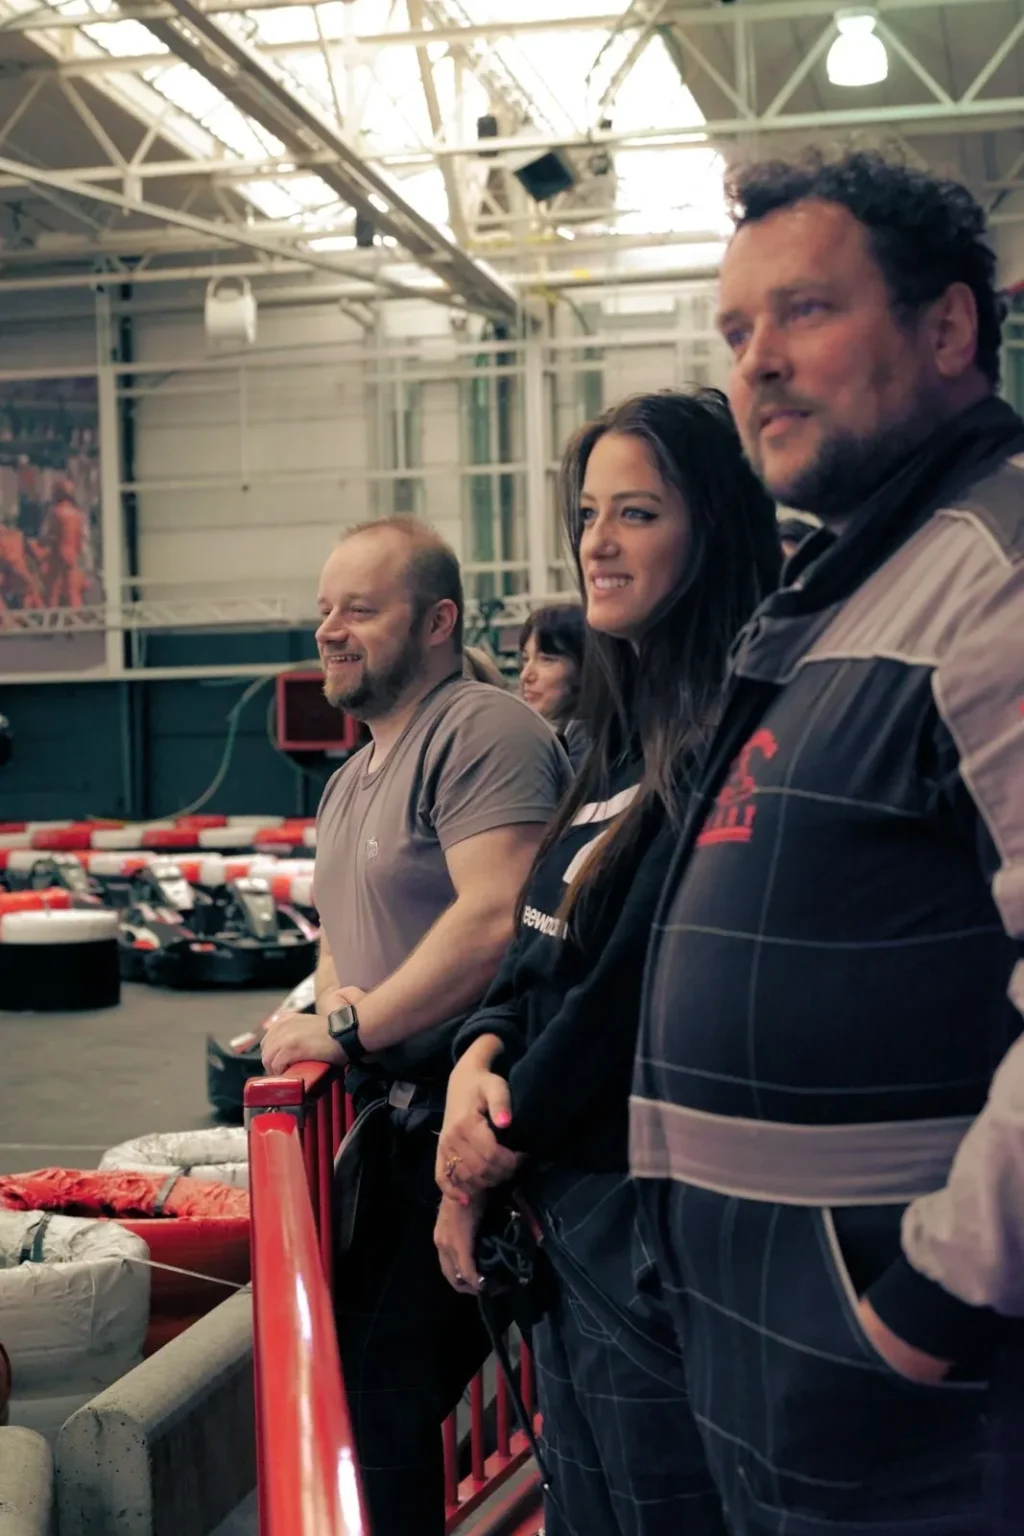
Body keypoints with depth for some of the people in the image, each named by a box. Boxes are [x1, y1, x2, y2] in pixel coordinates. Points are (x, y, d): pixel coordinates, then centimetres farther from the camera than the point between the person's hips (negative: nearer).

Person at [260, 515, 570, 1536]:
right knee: (360, 1358, 14)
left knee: (394, 1374, -5)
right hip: (394, 1125, 10)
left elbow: (494, 921, -26)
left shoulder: (481, 732, -14)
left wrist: (348, 1029, -18)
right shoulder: (350, 780, 18)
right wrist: (332, 997, 2)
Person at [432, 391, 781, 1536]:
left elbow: (634, 983, -20)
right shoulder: (625, 732, 12)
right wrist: (480, 1056, -5)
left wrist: (505, 1136, -8)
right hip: (565, 1208, 9)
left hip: (657, 1223, -9)